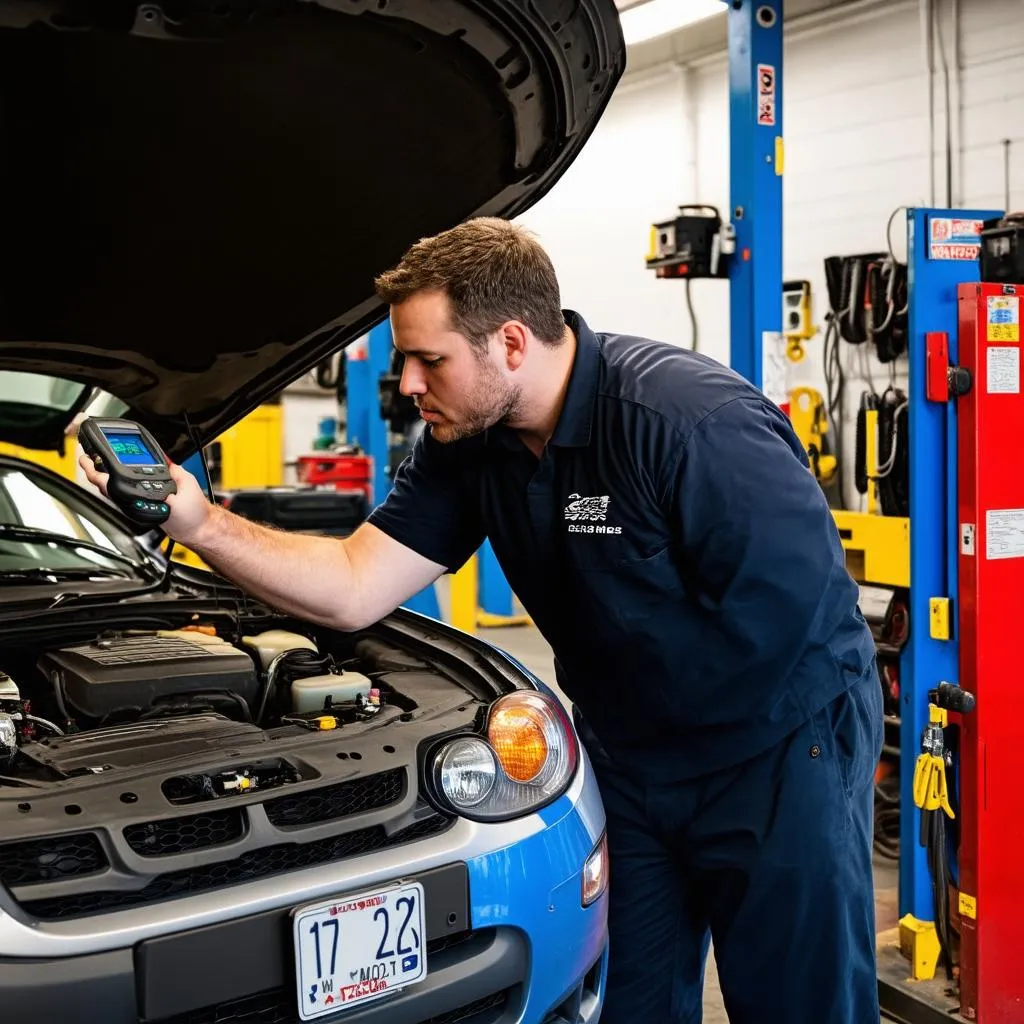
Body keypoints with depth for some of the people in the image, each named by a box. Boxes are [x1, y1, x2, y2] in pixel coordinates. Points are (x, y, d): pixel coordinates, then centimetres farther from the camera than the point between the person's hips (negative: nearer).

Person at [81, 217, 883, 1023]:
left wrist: (654, 697, -15)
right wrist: (202, 525, -17)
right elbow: (354, 591, -5)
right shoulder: (469, 445, -4)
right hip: (631, 760, 7)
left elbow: (797, 602, -25)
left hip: (781, 749, -6)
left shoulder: (693, 420, -26)